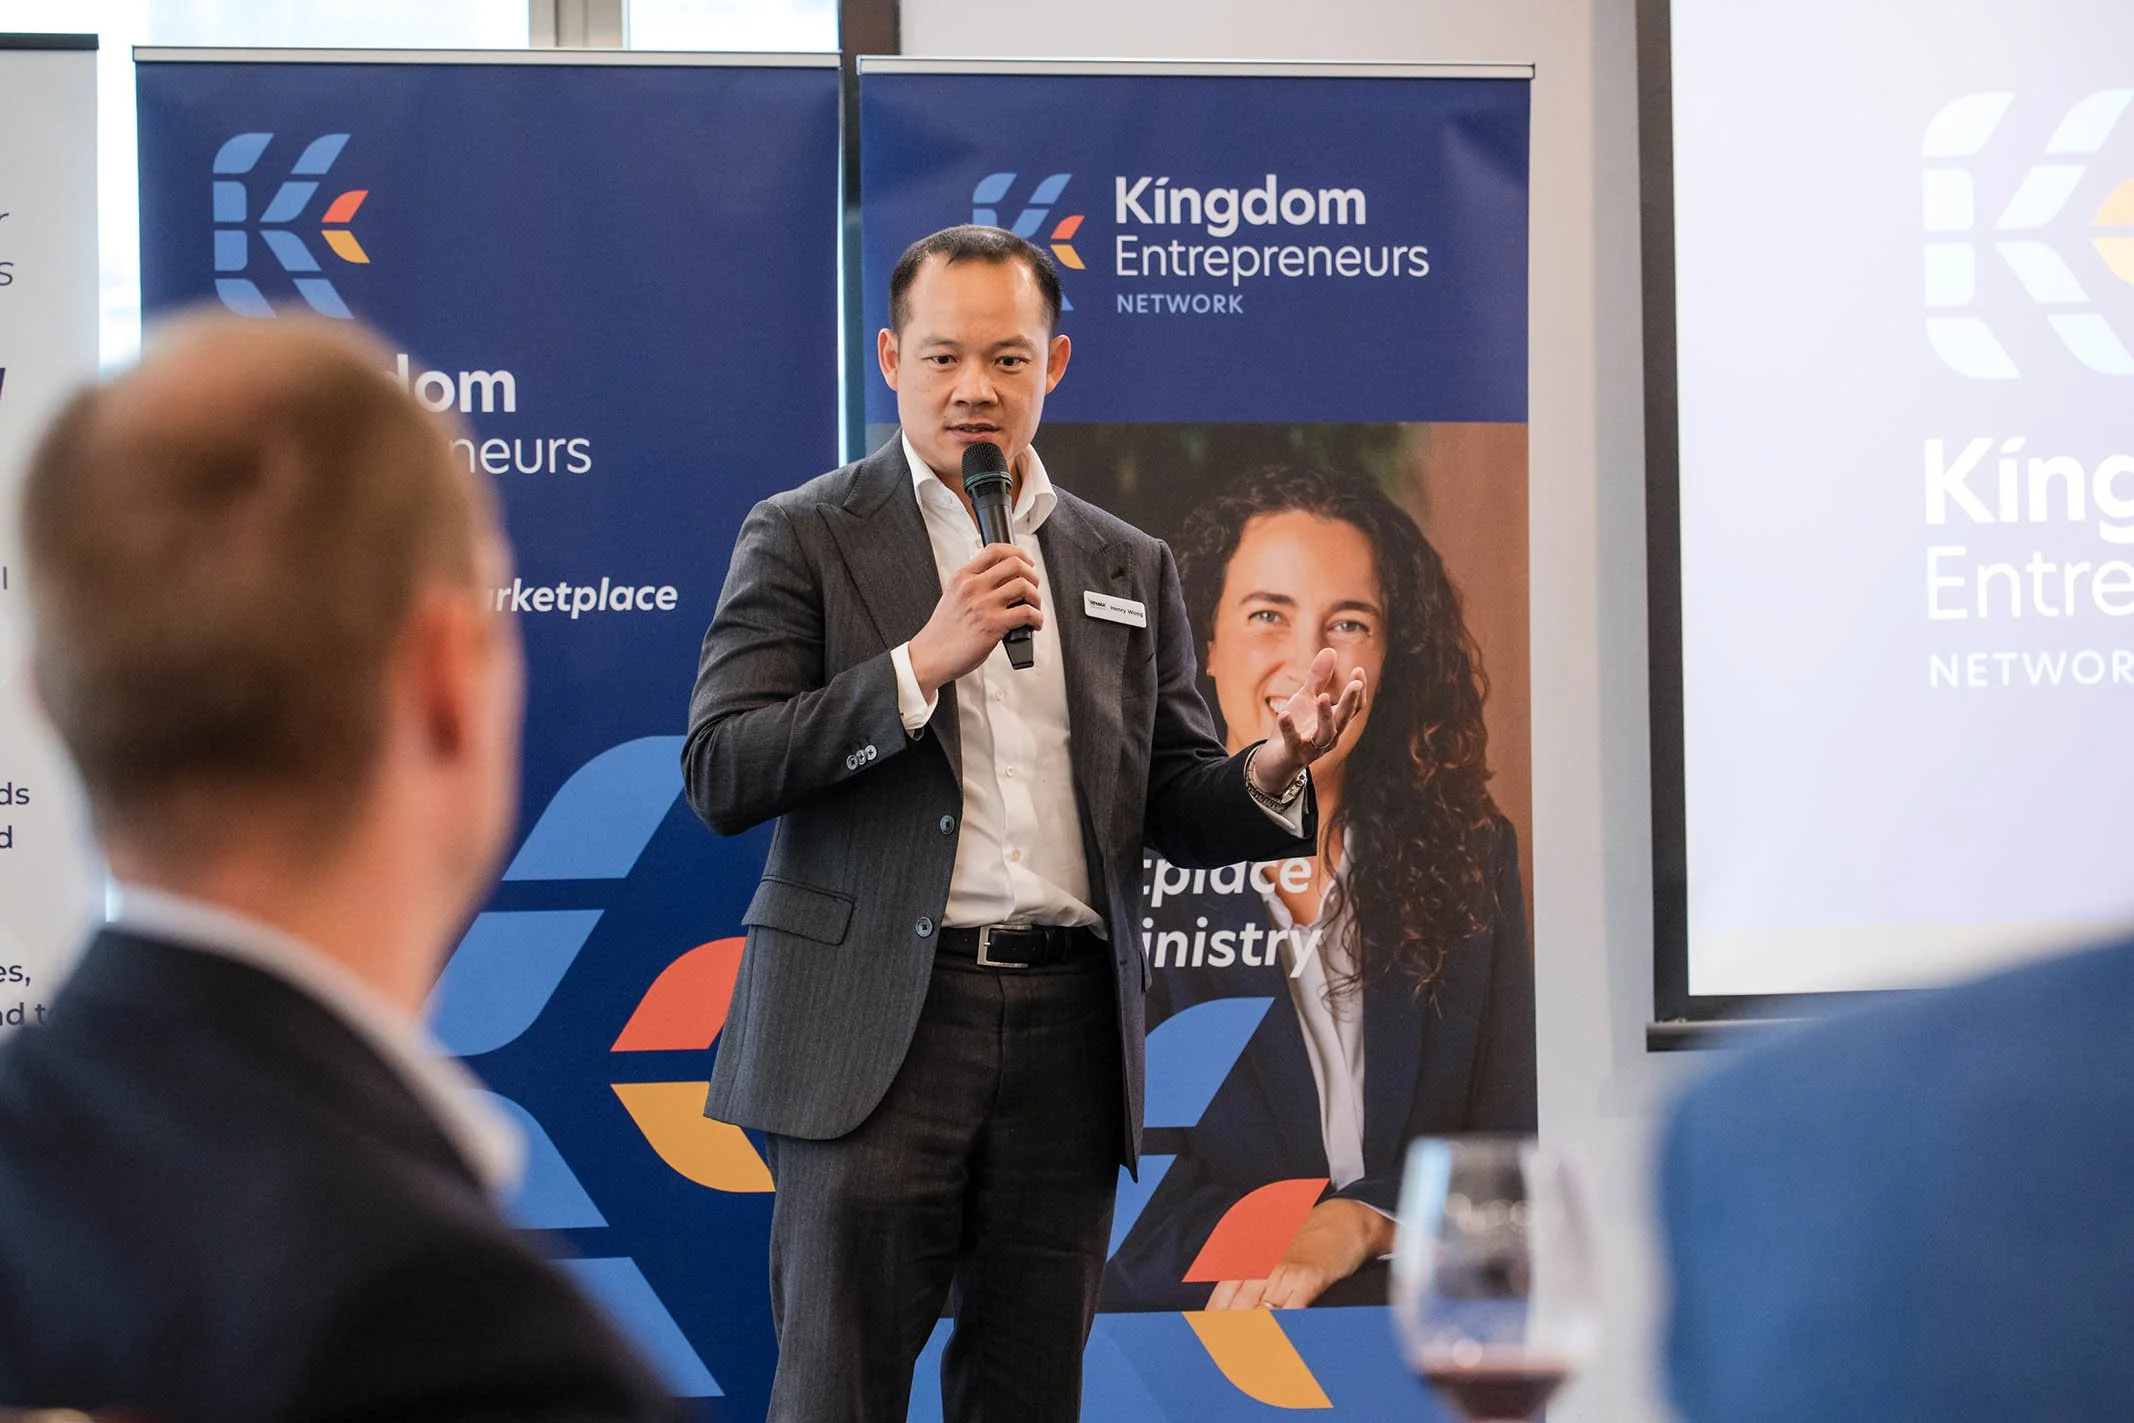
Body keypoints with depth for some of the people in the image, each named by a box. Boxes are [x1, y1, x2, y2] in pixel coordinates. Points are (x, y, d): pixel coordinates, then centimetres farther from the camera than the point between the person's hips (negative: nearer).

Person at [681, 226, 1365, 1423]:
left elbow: (1177, 808, 15)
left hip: (1068, 1037, 4)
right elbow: (721, 774, -7)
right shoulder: (805, 539, 4)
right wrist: (921, 664, -15)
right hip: (876, 1030, -4)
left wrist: (1272, 772, -8)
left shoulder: (1130, 568, 16)